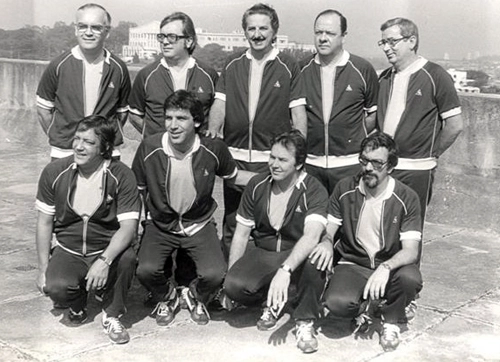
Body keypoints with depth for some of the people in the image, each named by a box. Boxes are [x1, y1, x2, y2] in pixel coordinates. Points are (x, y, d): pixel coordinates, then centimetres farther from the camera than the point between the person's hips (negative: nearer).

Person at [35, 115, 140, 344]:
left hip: (108, 250, -1)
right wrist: (43, 268, -2)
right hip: (67, 250, 1)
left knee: (127, 257, -34)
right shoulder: (54, 172, -6)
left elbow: (128, 227, -19)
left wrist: (104, 261, -34)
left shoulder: (121, 176, -13)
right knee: (55, 287, -28)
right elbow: (44, 222, 2)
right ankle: (77, 302, 12)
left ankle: (111, 315, -5)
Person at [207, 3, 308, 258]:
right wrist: (212, 131, -14)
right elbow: (220, 103, 5)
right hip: (235, 157, 3)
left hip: (273, 159, -3)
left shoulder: (288, 68, 2)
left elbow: (298, 113, 0)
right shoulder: (233, 65, 10)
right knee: (232, 225, 10)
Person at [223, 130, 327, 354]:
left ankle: (305, 321, -14)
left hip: (298, 255, -3)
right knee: (234, 286, -26)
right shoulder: (257, 185, -2)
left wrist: (284, 270, -48)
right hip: (264, 254, 3)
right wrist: (230, 275, -3)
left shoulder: (314, 192, -16)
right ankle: (272, 301, 9)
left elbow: (312, 236, -34)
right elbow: (241, 234, 4)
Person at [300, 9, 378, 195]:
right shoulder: (301, 69, 4)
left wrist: (356, 136, 1)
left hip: (349, 163, -2)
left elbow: (374, 112, 6)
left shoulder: (363, 69, -2)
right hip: (309, 163, 2)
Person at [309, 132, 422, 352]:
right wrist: (326, 242, -24)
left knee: (410, 278, -36)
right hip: (353, 265, 1)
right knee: (337, 303, -31)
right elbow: (326, 229, 2)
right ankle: (361, 307, 10)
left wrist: (385, 267, -38)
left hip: (391, 266, 0)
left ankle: (392, 321, -1)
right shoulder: (345, 189, -4)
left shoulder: (406, 198, -11)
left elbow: (411, 251, -17)